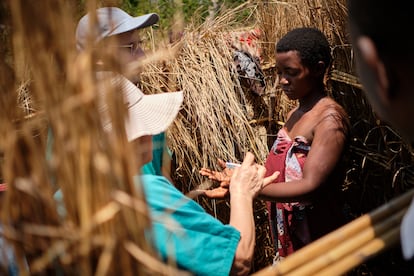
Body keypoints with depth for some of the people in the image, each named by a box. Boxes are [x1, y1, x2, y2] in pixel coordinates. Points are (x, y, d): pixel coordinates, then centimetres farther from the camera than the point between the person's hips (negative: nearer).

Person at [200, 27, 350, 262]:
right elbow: (285, 173, 10)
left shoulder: (330, 118, -17)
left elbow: (309, 186, -25)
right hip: (287, 237, 7)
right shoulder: (294, 114, 10)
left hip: (317, 239, -7)